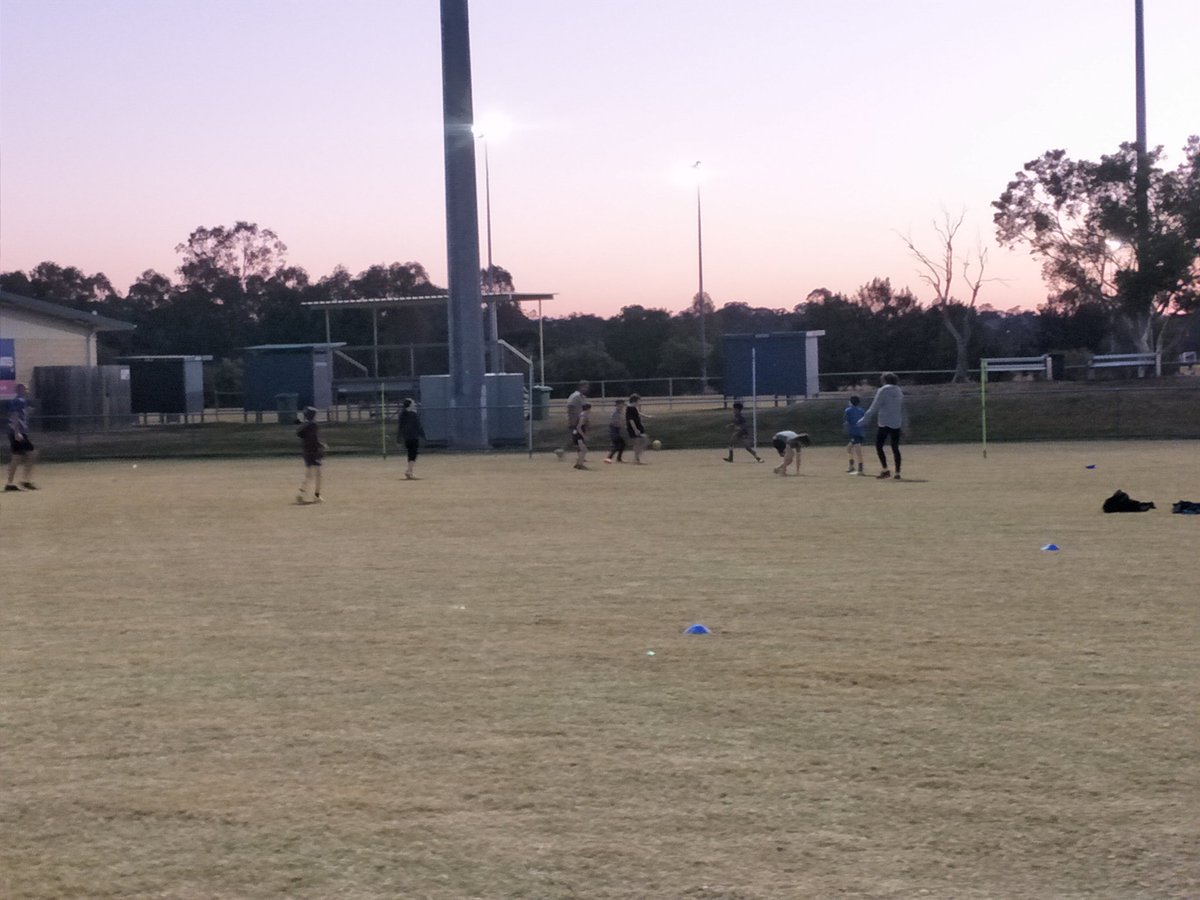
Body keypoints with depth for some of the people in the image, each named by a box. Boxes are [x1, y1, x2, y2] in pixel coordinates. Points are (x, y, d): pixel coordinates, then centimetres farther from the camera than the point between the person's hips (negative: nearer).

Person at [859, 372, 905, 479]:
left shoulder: (883, 390, -7)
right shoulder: (899, 391, 12)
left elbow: (874, 407, -11)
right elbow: (902, 409, 16)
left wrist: (864, 419, -9)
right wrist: (903, 424, 21)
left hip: (884, 423, -6)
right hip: (896, 423, 6)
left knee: (879, 446, 2)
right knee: (895, 448, 7)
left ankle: (885, 470, -10)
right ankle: (897, 473, 3)